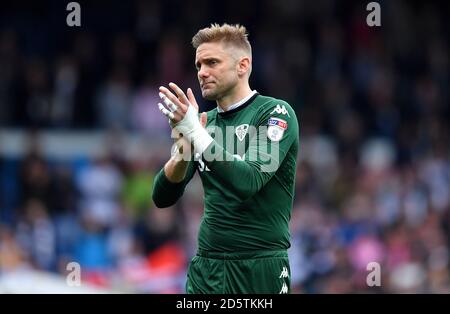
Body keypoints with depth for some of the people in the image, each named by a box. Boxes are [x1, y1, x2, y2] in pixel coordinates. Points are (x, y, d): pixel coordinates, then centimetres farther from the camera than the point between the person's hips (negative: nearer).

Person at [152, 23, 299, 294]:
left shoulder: (276, 113, -7)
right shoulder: (206, 121, 10)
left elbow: (248, 182, -21)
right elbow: (163, 197, 4)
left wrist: (195, 132, -23)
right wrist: (185, 148, -13)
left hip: (259, 269, -5)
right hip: (206, 268, 5)